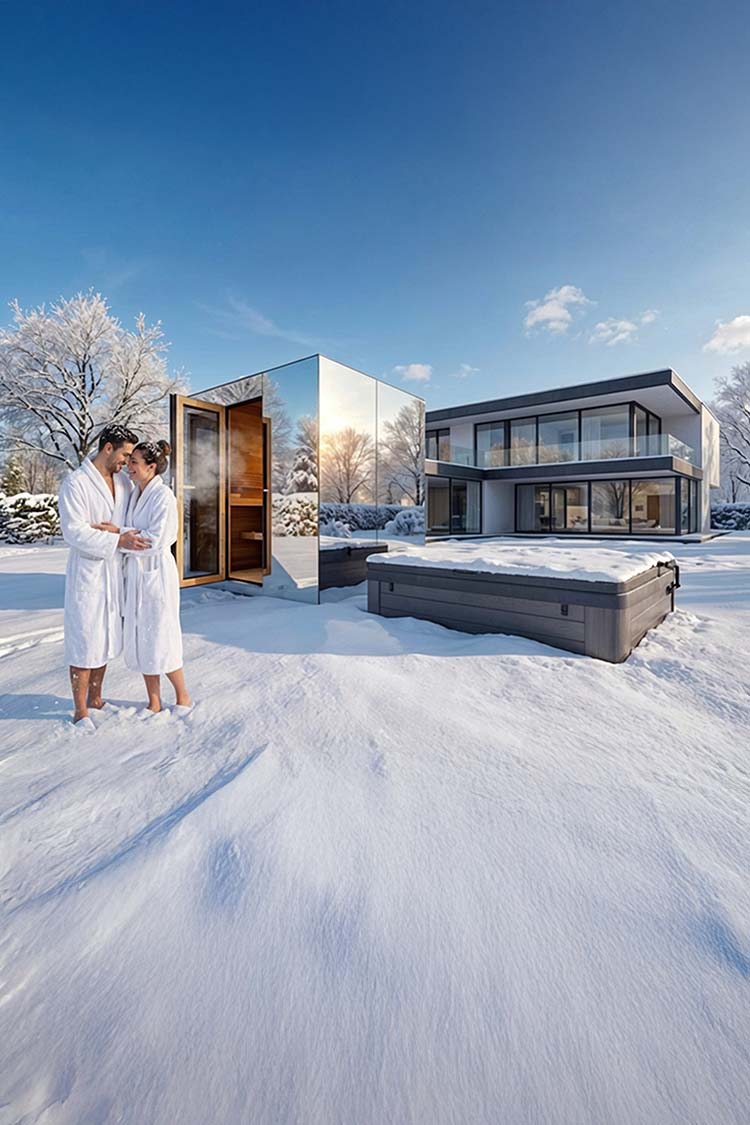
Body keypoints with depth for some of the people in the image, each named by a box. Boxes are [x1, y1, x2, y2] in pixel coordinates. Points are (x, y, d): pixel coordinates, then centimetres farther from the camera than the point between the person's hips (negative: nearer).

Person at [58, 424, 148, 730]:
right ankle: (80, 711, 16)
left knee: (106, 637, 15)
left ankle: (95, 698, 31)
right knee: (84, 640, 1)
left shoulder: (123, 481, 7)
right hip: (87, 571, -7)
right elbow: (73, 532, -21)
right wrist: (119, 540, -26)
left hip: (114, 570, 7)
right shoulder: (75, 482, -12)